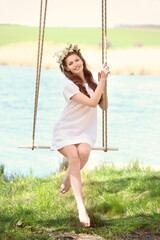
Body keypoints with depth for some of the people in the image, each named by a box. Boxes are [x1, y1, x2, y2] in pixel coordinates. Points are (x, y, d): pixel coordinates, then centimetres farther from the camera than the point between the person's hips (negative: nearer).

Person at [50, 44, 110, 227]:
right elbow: (92, 102, -22)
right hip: (66, 130, -4)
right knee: (74, 156, -29)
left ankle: (67, 181, 4)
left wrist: (102, 83, -3)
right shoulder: (69, 85, -14)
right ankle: (81, 207, -34)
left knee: (84, 152, -29)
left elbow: (103, 105, 5)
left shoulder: (91, 81, 7)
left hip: (85, 131, 4)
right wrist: (102, 81, -17)